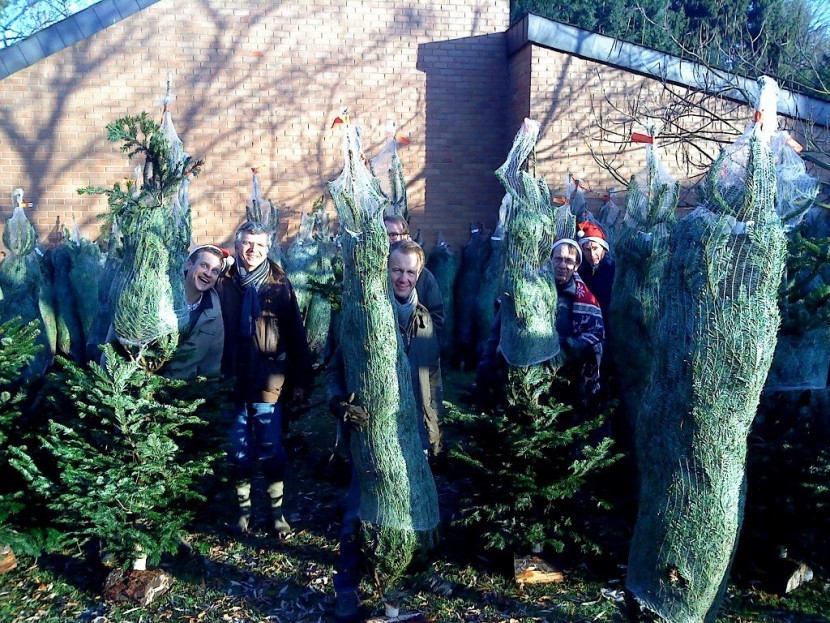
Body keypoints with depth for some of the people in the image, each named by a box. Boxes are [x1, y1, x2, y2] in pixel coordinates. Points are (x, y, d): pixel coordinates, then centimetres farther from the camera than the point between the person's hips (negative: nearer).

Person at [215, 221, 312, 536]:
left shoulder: (279, 285, -1)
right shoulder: (224, 283, 1)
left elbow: (296, 334, 1)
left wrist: (300, 379, -1)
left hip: (268, 379, -1)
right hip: (233, 379, 2)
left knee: (271, 447, 4)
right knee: (240, 448, 10)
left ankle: (277, 510, 19)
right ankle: (243, 507, 26)